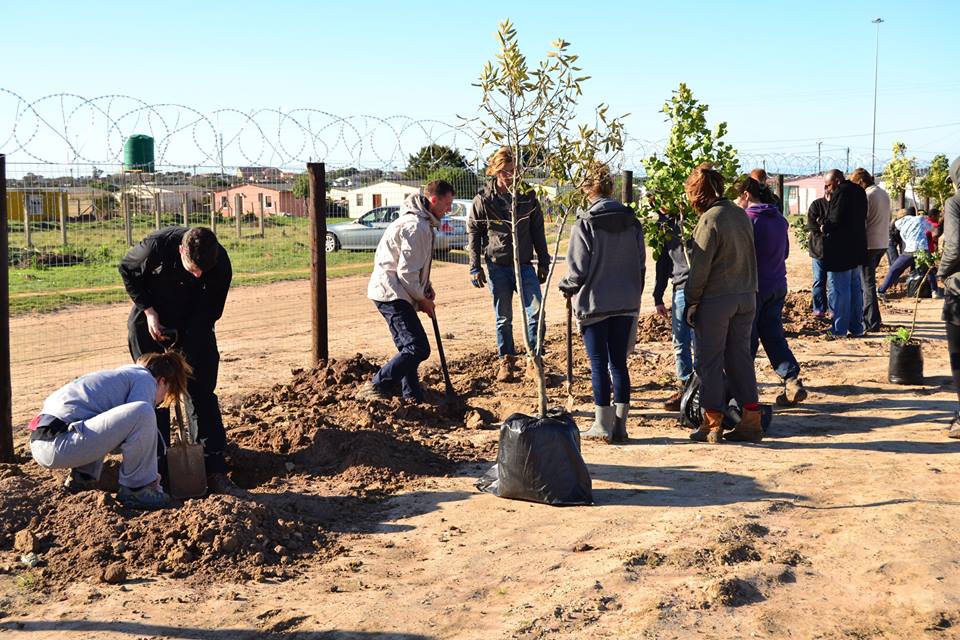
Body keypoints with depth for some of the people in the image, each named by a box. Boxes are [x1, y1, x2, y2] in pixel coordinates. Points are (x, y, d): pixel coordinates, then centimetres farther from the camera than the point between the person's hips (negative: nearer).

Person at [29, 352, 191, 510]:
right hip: (59, 445, -10)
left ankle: (83, 476, 20)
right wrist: (151, 474, 5)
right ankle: (136, 488, -4)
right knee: (143, 412, -19)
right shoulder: (146, 379, 3)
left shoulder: (119, 375, 29)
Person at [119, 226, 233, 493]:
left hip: (195, 328, 1)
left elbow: (209, 311, -15)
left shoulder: (220, 263, -26)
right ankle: (157, 469, 6)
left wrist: (185, 352, -20)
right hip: (151, 321, -1)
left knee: (203, 393, -4)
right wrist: (148, 311, -16)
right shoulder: (156, 246, -29)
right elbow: (127, 269, -8)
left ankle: (215, 470, -3)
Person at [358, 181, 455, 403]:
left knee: (409, 348, 14)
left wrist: (427, 287, 14)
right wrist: (422, 299, -8)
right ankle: (375, 388, -13)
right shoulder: (415, 226, -18)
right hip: (391, 293, -11)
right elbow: (406, 273, -20)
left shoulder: (423, 222, 17)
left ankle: (413, 398, 19)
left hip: (391, 293, 11)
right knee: (418, 348, -15)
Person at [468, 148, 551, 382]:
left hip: (524, 264, 1)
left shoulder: (527, 196, 5)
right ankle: (506, 361, 19)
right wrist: (475, 268, -1)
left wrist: (543, 264, 10)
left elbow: (538, 232, 11)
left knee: (536, 310, -10)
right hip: (497, 267, -1)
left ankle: (534, 359, 3)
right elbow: (473, 233, 3)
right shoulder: (484, 199, -1)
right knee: (504, 318, 6)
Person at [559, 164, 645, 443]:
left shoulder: (585, 224, -14)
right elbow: (640, 262, 9)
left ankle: (603, 425, 7)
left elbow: (577, 270, -12)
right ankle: (620, 425, 13)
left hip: (594, 304, -5)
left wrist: (567, 288, 7)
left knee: (599, 364, 3)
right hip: (626, 304, 5)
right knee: (619, 362, 11)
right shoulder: (632, 221, 4)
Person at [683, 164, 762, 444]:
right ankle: (751, 419, 13)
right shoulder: (741, 215, 8)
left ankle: (712, 423, 8)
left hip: (715, 299, -7)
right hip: (746, 297, 7)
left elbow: (700, 268, -14)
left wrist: (691, 301, -6)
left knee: (710, 360, 3)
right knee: (740, 357, 13)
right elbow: (749, 257, 14)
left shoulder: (709, 220, -14)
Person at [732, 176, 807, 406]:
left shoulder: (747, 219, -15)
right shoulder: (779, 218, 11)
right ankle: (792, 381, 0)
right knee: (774, 336, 12)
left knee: (746, 339, 3)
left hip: (754, 287, -7)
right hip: (778, 286, 7)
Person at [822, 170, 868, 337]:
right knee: (855, 289, 15)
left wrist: (824, 226, -2)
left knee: (838, 291, -1)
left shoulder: (840, 193, -16)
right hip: (857, 248, 9)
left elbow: (835, 220, -22)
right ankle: (856, 328, 20)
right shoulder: (859, 191, 12)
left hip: (840, 251, -9)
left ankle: (839, 330, 3)